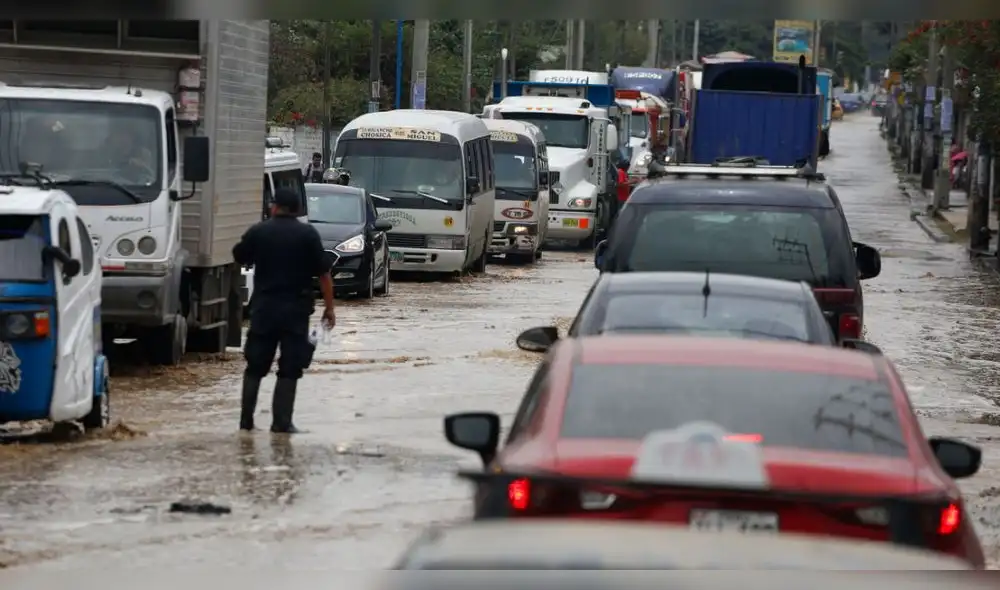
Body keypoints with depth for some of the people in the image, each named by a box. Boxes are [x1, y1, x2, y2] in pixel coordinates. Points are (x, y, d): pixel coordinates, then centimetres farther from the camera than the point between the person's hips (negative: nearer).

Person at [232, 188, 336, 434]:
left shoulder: (258, 232, 0)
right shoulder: (308, 235, -4)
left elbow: (239, 258, 16)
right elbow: (324, 273, -5)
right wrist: (329, 308, 1)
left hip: (263, 306, 2)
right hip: (296, 308, -2)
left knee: (255, 366, 12)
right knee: (289, 368, 2)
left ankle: (246, 420, 12)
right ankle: (281, 421, -4)